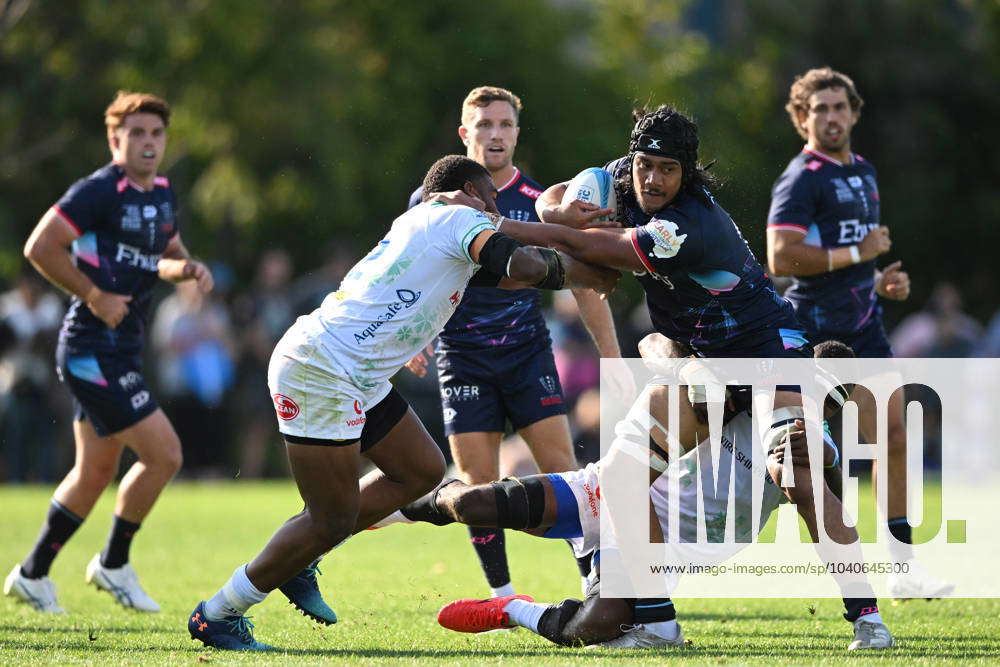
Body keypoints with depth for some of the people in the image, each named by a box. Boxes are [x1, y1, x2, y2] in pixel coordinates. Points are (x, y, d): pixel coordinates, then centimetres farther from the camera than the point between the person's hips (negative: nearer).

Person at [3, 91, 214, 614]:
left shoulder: (162, 195, 11)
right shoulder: (99, 191, -15)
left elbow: (166, 256, 26)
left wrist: (187, 268, 3)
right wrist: (95, 296, -18)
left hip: (121, 350, 9)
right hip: (94, 350, -9)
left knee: (96, 472, 14)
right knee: (164, 454, -11)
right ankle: (114, 564, 5)